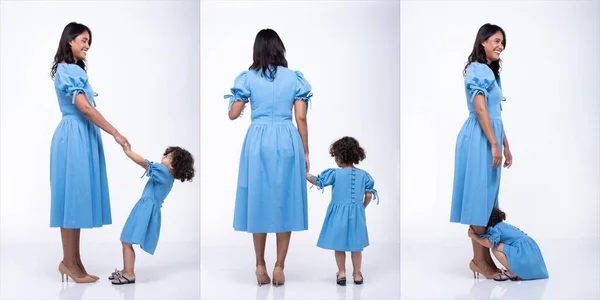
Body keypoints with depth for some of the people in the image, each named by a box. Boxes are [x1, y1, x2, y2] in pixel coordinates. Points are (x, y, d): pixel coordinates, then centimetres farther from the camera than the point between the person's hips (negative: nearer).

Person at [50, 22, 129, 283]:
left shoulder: (70, 69, 21)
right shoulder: (69, 70, -11)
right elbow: (85, 108, -18)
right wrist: (115, 134, -17)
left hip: (80, 136, 10)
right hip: (74, 136, -10)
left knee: (78, 197, 9)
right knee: (73, 196, -6)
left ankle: (73, 262, 13)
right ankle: (69, 262, 1)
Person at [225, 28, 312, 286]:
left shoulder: (248, 78, 2)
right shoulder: (294, 77, 4)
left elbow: (233, 114, 2)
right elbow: (301, 118, 0)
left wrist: (235, 99, 24)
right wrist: (305, 152, 6)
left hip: (258, 141, 0)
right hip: (288, 141, 0)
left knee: (259, 200, 9)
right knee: (284, 201, 7)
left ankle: (260, 265, 16)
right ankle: (279, 266, 10)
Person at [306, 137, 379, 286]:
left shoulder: (335, 174, -9)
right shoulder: (364, 175, -2)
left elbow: (317, 181, -1)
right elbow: (369, 195, 0)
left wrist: (304, 172, 14)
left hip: (338, 214, -2)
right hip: (357, 214, 2)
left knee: (339, 245, 11)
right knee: (356, 246, 12)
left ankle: (342, 273, 17)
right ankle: (357, 274, 20)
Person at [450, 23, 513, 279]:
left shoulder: (490, 72, 20)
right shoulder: (477, 69, -10)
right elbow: (480, 110, -17)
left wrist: (506, 145, 20)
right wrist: (494, 145, -20)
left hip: (491, 136, 10)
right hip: (480, 138, -10)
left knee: (487, 194, 11)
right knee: (479, 192, -5)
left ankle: (484, 255, 17)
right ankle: (479, 257, 1)